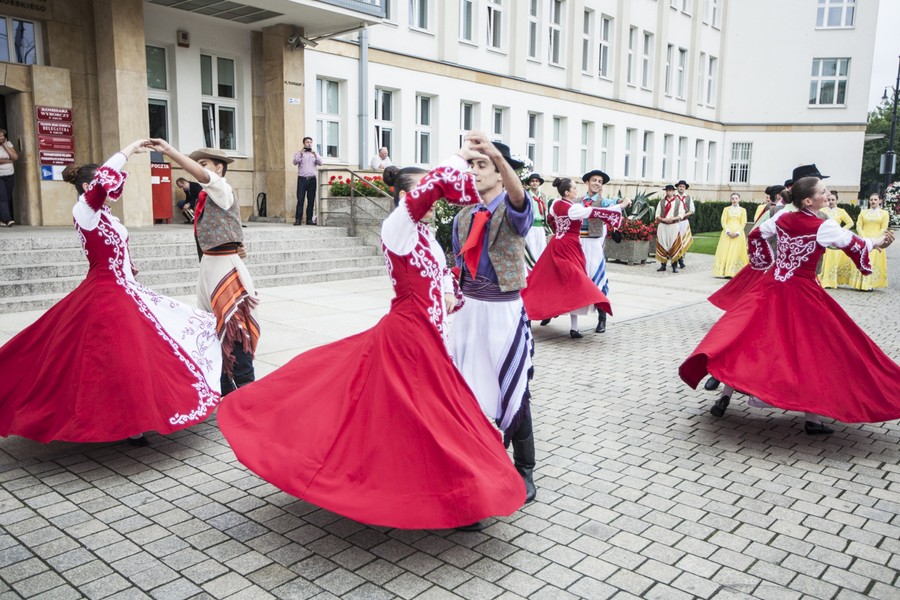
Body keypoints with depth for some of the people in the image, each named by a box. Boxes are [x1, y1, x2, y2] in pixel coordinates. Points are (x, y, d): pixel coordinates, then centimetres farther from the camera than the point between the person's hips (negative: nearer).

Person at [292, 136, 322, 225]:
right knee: (300, 199, -7)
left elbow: (320, 163, 2)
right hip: (302, 179, -3)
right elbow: (295, 162, -4)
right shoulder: (299, 153, 10)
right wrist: (300, 154, -16)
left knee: (311, 200, 2)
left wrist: (315, 155, -13)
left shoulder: (315, 153, 17)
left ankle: (309, 219, 7)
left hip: (312, 179, 3)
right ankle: (298, 219, -8)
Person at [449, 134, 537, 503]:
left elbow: (518, 196, -33)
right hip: (468, 311, 6)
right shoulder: (463, 217, 11)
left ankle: (524, 472, 18)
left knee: (513, 392, 2)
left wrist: (496, 154, -49)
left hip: (504, 311, -5)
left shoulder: (513, 212, -8)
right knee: (466, 390, 10)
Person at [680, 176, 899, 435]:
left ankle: (725, 396, 9)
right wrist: (876, 242, 23)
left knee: (747, 338, 9)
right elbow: (854, 245, 2)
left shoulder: (782, 217, 2)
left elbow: (756, 235, 15)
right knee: (811, 349, 5)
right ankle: (812, 417, 8)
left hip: (772, 288, 5)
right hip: (803, 294, -5)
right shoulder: (824, 226, -12)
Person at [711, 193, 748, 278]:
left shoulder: (743, 210, 8)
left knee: (736, 253, -5)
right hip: (727, 234, 1)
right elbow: (723, 221, 3)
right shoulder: (726, 209, 10)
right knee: (725, 252, -5)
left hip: (738, 234, -1)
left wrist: (737, 233, -12)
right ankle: (724, 272, -5)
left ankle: (734, 272, -6)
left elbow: (743, 223, 3)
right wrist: (728, 231, -12)